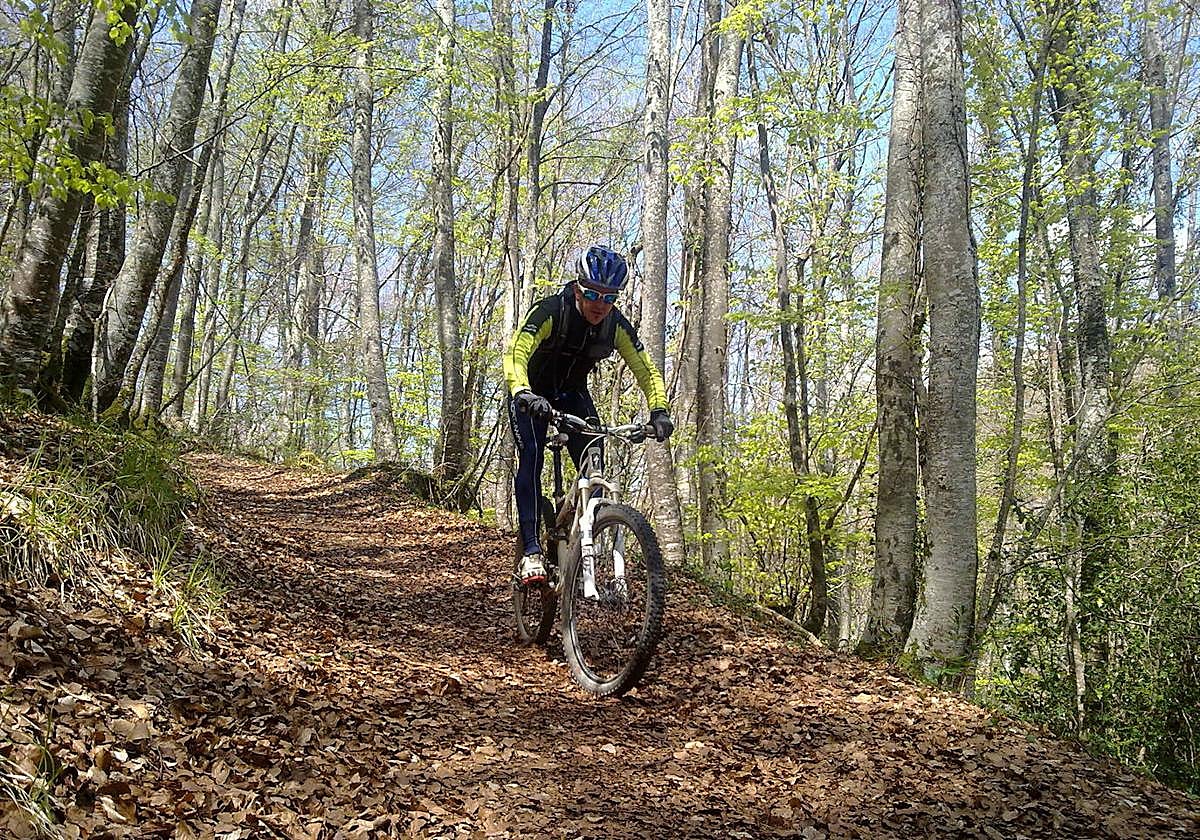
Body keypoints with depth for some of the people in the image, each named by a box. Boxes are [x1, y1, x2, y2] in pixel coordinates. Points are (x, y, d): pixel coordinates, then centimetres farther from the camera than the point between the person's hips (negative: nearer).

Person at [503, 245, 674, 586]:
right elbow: (515, 354, -42)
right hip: (532, 394, -4)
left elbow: (646, 370, -11)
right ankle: (531, 552, -25)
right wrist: (524, 394, -60)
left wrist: (659, 411, -27)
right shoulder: (550, 311, -30)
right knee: (531, 455, -25)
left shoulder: (616, 324, -17)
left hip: (572, 393, 4)